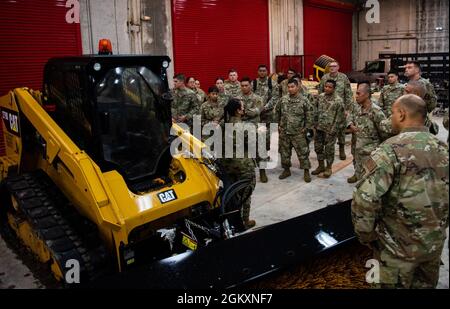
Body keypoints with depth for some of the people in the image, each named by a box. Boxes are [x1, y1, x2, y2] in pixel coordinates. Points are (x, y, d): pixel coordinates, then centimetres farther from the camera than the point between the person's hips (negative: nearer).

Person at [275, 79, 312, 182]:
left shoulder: (304, 100, -6)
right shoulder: (283, 99, 4)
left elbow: (309, 116, -3)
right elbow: (277, 112, 15)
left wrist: (306, 128, -7)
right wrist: (278, 125, 10)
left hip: (298, 132, -4)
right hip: (284, 132, 4)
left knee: (303, 152, 0)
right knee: (284, 152, 12)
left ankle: (306, 172, 10)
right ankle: (286, 170, 28)